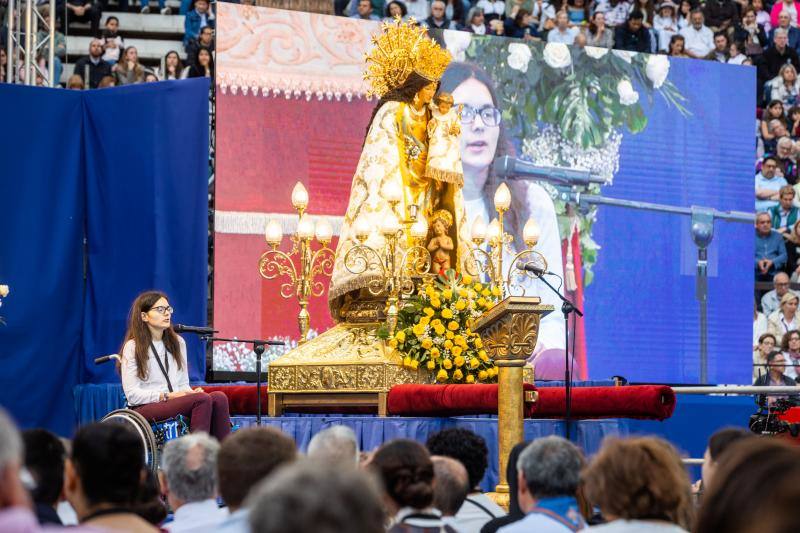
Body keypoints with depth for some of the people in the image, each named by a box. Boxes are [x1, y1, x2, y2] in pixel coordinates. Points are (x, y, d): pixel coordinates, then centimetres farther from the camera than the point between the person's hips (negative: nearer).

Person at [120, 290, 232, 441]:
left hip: (176, 403, 6)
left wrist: (190, 392, -4)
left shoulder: (177, 343, 20)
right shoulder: (133, 347, 0)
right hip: (145, 409, -6)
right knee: (202, 399, -32)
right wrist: (167, 396, -16)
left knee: (219, 398, -26)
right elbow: (132, 394, -7)